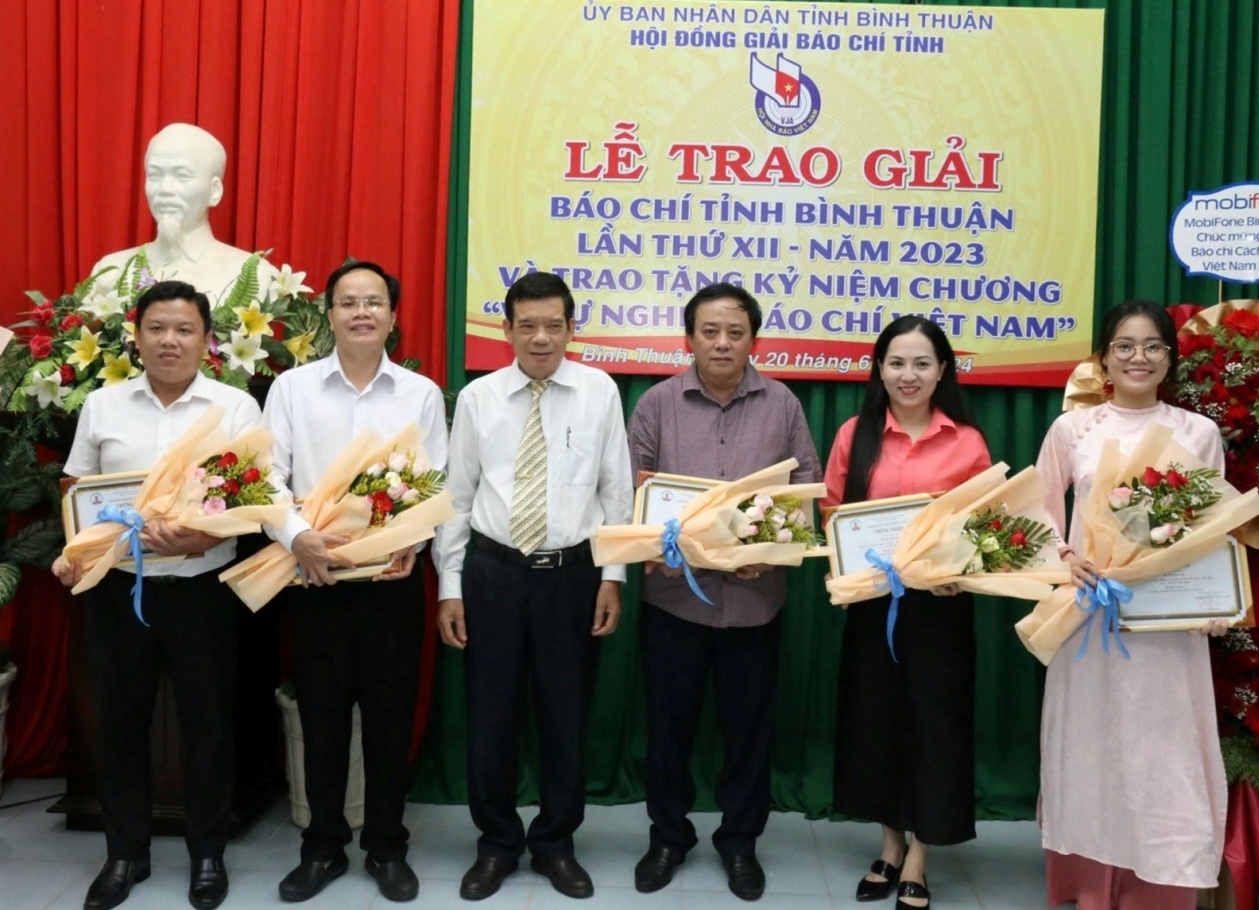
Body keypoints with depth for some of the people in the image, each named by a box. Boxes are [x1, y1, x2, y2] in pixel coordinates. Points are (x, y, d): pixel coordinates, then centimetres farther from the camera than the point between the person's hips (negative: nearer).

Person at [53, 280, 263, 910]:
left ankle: (208, 852, 24)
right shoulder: (101, 406, 6)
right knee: (119, 722, 11)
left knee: (207, 723, 7)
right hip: (115, 587, 3)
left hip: (201, 589, -2)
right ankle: (125, 852, 28)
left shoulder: (236, 407, -3)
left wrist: (197, 539, -24)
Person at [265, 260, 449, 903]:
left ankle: (386, 847, 24)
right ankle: (323, 847, 26)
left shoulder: (422, 394, 3)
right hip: (315, 578, 0)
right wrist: (295, 535, -20)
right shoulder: (292, 388, 2)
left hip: (393, 578, 0)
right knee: (321, 717, 10)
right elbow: (267, 477, -3)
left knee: (391, 718, 8)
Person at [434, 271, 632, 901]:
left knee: (566, 716, 10)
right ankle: (496, 843, 29)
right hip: (492, 571, 1)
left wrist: (613, 574, -2)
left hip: (572, 572, 0)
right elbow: (457, 496, 3)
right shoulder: (478, 397, 1)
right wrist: (449, 587, 1)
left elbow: (616, 490, 2)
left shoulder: (600, 392, -1)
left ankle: (556, 843, 29)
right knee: (491, 717, 8)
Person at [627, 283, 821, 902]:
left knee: (749, 723, 11)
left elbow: (808, 486, 2)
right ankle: (668, 835, 29)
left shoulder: (782, 405, 3)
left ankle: (739, 840, 28)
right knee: (669, 720, 11)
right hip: (673, 592, 0)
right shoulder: (658, 403, 1)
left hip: (755, 595, 1)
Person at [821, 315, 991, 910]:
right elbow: (831, 517, 4)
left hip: (941, 604, -1)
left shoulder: (968, 443, -2)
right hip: (871, 599, 2)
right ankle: (890, 847, 31)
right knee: (874, 719, 11)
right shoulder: (855, 435, 1)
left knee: (935, 722, 5)